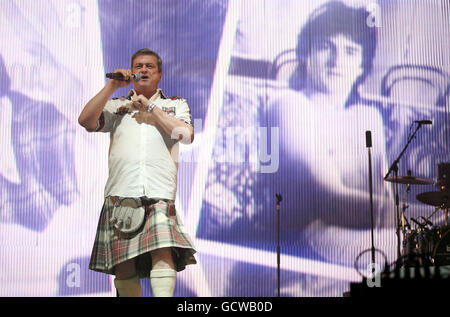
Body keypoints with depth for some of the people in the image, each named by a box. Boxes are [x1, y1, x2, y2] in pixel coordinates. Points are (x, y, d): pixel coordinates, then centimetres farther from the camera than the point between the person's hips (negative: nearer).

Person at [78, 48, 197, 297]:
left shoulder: (175, 105, 21)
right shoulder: (116, 106, 23)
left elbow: (186, 135, 2)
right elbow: (85, 121, 6)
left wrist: (151, 107, 3)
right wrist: (112, 86, 5)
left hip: (159, 195, -1)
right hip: (120, 194, 2)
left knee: (163, 253, -22)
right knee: (124, 267, -1)